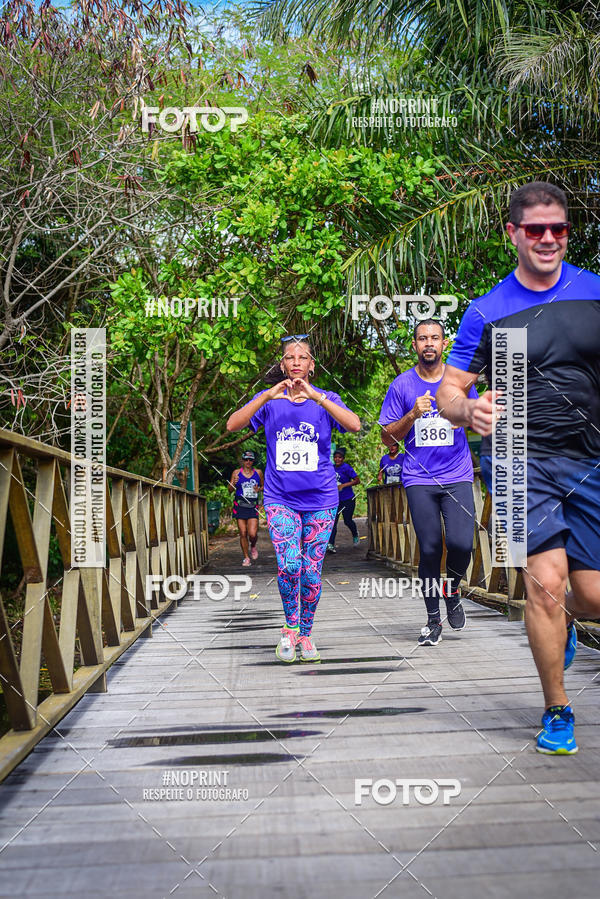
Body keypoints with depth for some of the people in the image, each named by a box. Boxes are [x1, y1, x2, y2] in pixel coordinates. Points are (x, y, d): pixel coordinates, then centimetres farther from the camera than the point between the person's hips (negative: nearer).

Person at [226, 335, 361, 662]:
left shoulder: (326, 399, 2)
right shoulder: (269, 400, 3)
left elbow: (354, 424, -18)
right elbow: (233, 425, -12)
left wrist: (316, 397, -28)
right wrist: (268, 396, -24)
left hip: (320, 500, 1)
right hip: (280, 497, 0)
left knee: (311, 571, 3)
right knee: (289, 565, -16)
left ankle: (305, 634, 23)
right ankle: (290, 626, 8)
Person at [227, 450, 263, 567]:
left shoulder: (258, 472, 7)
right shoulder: (236, 473, 4)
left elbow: (263, 486, 22)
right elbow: (230, 490, 6)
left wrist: (259, 489, -1)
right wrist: (233, 483, -15)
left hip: (253, 506, 0)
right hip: (240, 505, 0)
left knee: (252, 533, -12)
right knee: (243, 533, -1)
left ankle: (253, 546, 22)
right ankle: (246, 557, 13)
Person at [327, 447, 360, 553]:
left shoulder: (347, 468, -12)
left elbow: (357, 480, -18)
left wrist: (343, 485, -24)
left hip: (348, 500, -5)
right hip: (335, 499, 5)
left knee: (347, 521, 6)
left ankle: (355, 534, 39)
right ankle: (330, 544, -11)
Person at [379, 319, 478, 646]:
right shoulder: (402, 385, 4)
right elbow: (387, 437, 5)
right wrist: (413, 415, -12)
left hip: (457, 476, 0)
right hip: (419, 479, 0)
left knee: (460, 543, -15)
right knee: (429, 549, -2)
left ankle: (452, 591, 17)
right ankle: (433, 619, 15)